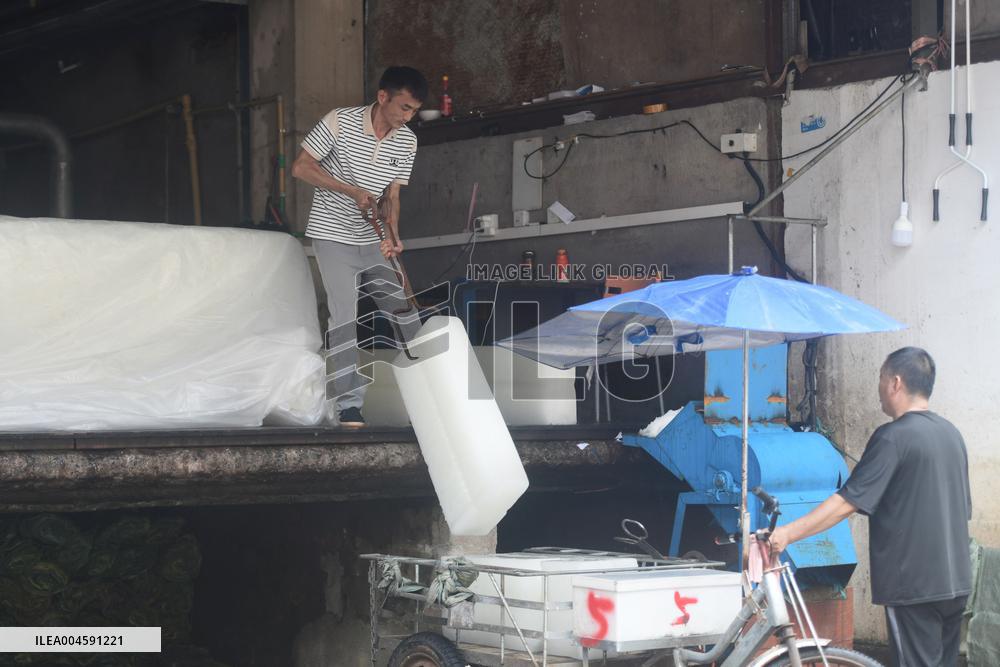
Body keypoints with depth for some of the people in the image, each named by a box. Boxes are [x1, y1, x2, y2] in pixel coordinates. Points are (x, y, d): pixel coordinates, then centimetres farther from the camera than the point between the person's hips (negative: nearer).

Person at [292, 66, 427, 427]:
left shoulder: (407, 142, 1)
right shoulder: (340, 122, -14)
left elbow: (392, 195, 5)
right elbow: (300, 167, -11)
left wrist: (392, 234, -15)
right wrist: (352, 191, -19)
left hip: (373, 243, 5)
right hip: (334, 237, -5)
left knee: (405, 312, 1)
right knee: (344, 317, -11)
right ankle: (349, 405, -8)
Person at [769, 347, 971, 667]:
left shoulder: (893, 437, -14)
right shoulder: (952, 434, 11)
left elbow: (848, 502, -19)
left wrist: (788, 533, -18)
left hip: (914, 584, -8)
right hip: (956, 582, 8)